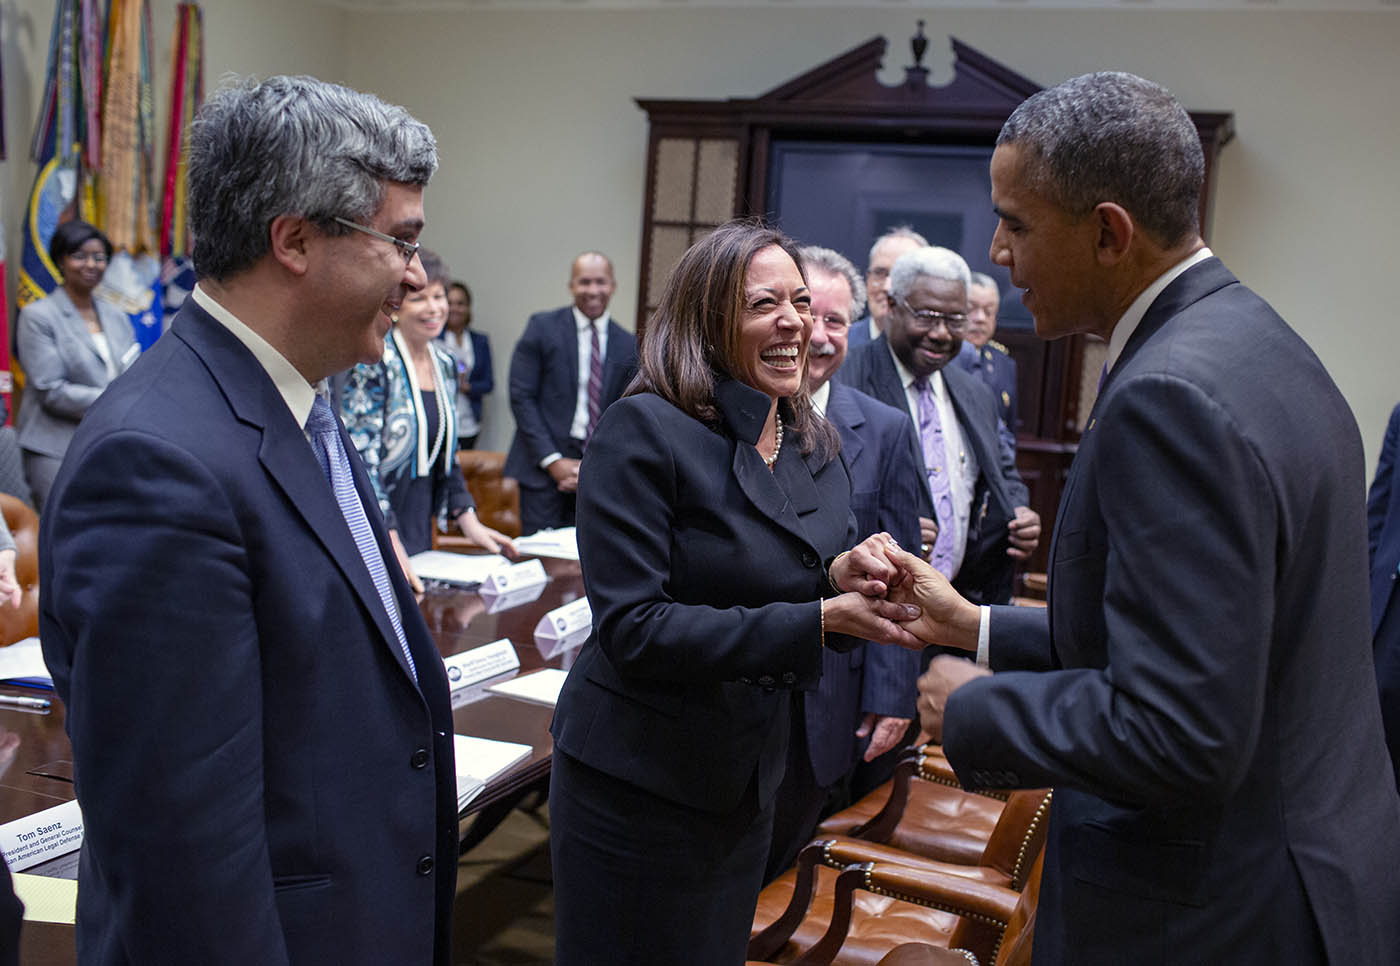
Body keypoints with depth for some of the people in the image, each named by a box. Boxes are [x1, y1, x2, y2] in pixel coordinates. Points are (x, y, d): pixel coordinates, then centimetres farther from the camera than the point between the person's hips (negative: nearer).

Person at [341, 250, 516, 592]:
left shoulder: (445, 365, 9)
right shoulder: (373, 364, -13)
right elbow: (360, 457, -19)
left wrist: (467, 520, 6)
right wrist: (390, 544, -26)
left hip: (421, 537, 7)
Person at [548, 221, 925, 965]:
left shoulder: (817, 447, 4)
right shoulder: (643, 430, -17)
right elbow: (632, 628, -23)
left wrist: (846, 577, -15)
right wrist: (820, 618, -28)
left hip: (747, 785, 7)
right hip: (637, 785, -6)